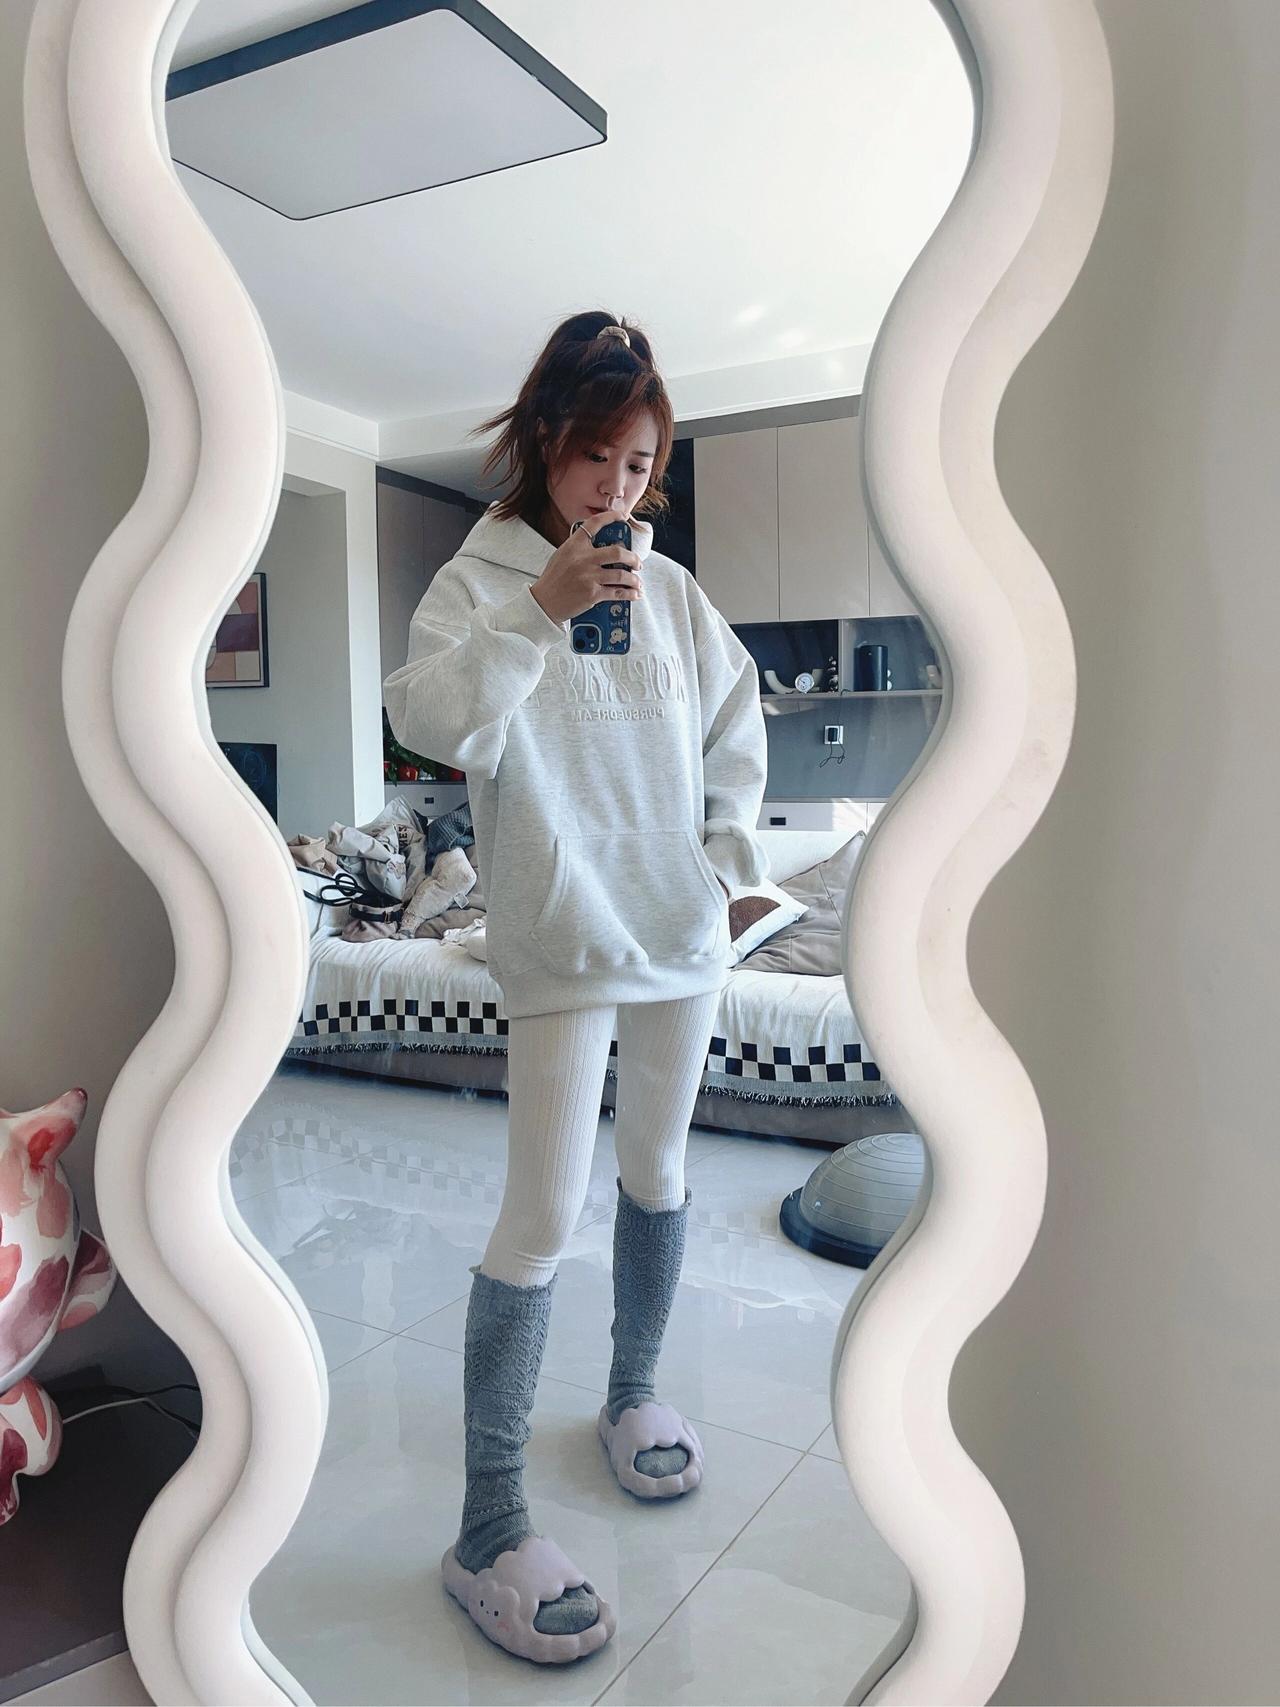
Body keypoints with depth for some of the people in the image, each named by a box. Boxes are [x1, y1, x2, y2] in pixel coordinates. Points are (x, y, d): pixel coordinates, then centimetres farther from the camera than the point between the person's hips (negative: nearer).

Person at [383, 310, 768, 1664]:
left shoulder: (671, 588, 9)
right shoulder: (482, 581, -4)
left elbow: (737, 717, 18)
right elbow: (428, 720, -21)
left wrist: (732, 845, 8)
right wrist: (541, 609, -30)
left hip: (681, 929, 5)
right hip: (562, 940, -5)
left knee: (657, 1176, 17)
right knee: (541, 1220, -6)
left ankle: (633, 1394, 39)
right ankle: (486, 1533, 7)